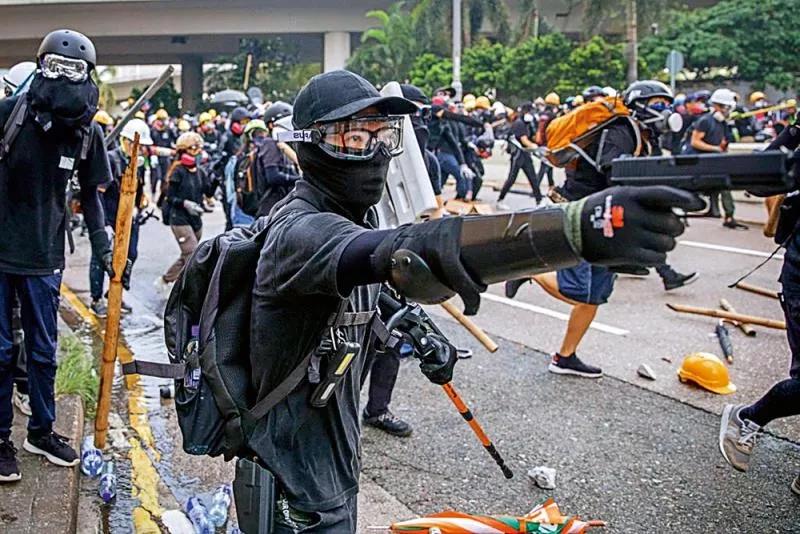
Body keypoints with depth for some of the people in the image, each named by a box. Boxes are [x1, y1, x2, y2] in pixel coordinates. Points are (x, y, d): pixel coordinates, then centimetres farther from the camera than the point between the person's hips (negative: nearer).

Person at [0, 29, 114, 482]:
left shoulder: (88, 131, -2)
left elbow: (90, 194, 9)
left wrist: (104, 248, 3)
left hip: (44, 256, 3)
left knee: (44, 351, 13)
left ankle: (41, 430, 30)